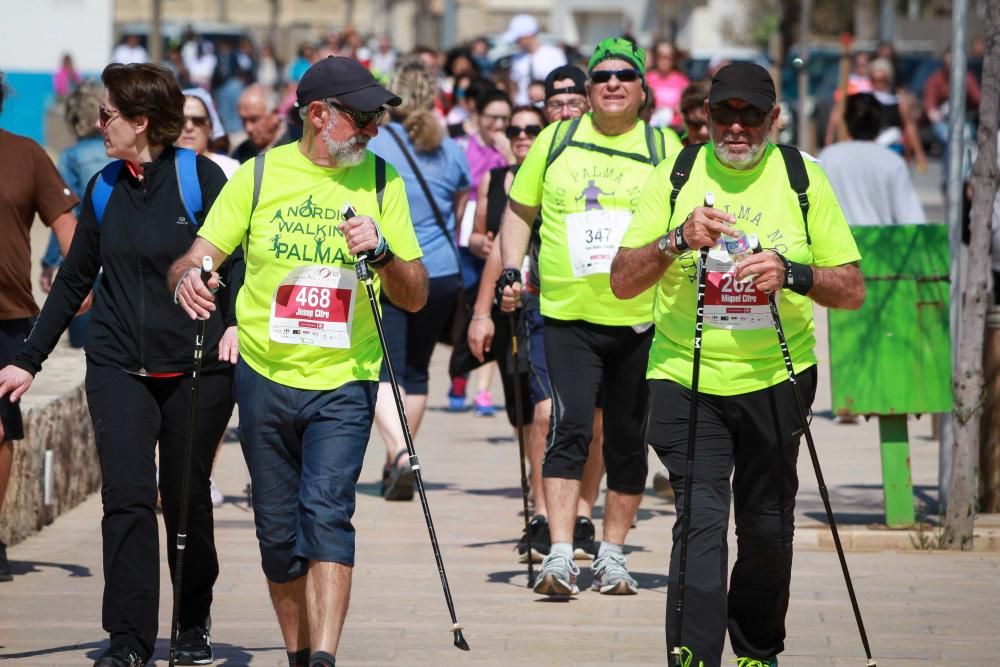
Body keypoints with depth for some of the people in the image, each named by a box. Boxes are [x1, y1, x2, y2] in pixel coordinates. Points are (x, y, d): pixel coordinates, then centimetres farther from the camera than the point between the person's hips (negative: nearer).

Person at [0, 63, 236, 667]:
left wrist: (238, 325, -17)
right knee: (127, 498, -8)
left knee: (187, 500, 6)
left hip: (197, 368, -3)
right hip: (119, 367, 3)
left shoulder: (201, 178, -6)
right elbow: (74, 280, 16)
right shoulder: (104, 190, 8)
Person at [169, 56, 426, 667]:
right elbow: (197, 257, 0)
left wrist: (381, 253, -18)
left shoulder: (381, 180, 2)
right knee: (278, 531, 8)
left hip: (343, 382, -1)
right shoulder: (260, 175, 1)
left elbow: (416, 297, 2)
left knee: (327, 513, -18)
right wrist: (187, 277, -23)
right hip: (266, 377, 2)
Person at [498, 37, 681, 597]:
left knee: (628, 440, 7)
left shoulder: (665, 150, 6)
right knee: (570, 429, -15)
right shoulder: (555, 141, 8)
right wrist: (511, 270, 3)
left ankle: (613, 555, 20)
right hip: (569, 314, -1)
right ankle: (560, 556, -19)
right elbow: (520, 211, 16)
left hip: (641, 318, 1)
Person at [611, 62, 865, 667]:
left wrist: (793, 274, -19)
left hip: (775, 379, 1)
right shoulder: (675, 175, 1)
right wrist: (677, 239, -20)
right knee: (700, 519, -14)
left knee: (767, 525, 9)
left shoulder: (803, 178, 1)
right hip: (686, 376, -1)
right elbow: (623, 282, -3)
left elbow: (853, 289, 0)